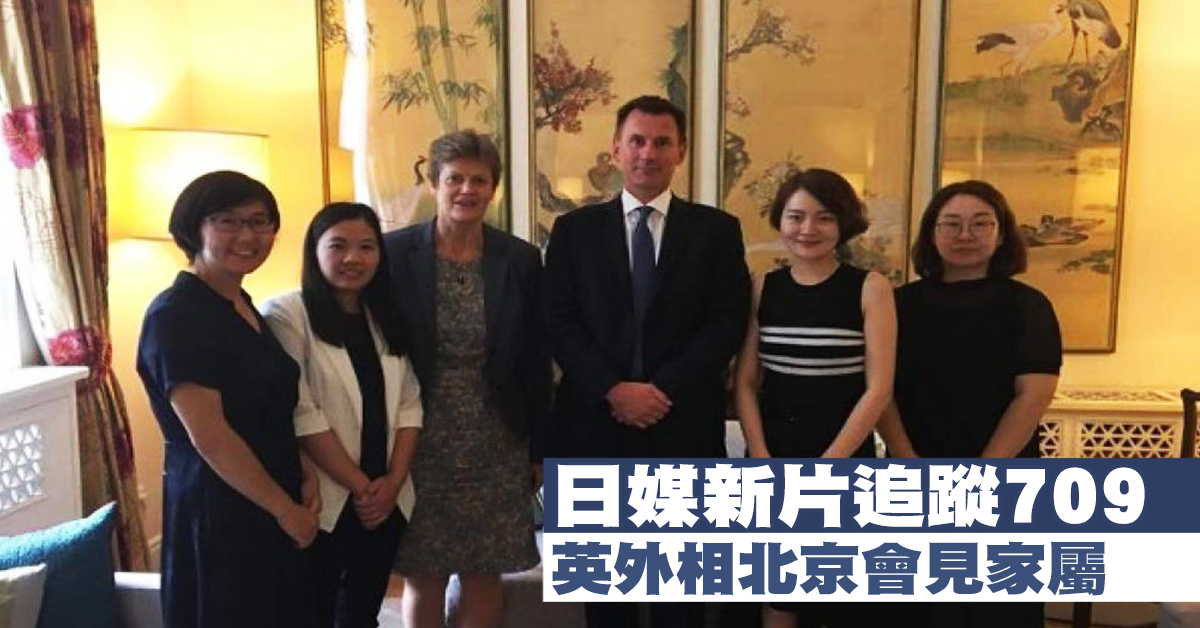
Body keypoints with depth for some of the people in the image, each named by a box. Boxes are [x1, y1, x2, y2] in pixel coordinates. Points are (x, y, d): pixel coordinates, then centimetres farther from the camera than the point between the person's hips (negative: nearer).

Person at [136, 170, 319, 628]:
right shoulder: (175, 315, -17)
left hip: (269, 504, 8)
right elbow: (209, 437, -22)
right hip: (216, 507, -8)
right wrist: (285, 508, -14)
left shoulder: (242, 305, 9)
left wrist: (304, 480, 0)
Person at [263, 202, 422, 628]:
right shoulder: (286, 315, -10)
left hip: (385, 502, 6)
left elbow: (408, 404, 5)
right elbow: (302, 416, -16)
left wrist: (393, 481, -7)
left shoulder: (386, 318, 9)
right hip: (323, 504, -5)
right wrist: (360, 486, -12)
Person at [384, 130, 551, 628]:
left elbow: (535, 362, 3)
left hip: (496, 446, 1)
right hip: (419, 443, -1)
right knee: (422, 578, 10)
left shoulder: (521, 259, -1)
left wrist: (539, 451, 4)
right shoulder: (394, 252, -5)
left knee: (484, 577, 12)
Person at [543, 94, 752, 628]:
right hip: (596, 424, 1)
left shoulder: (716, 229, 5)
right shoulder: (575, 229, 7)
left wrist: (664, 389, -13)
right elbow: (559, 323, -1)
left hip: (684, 425, 0)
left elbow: (728, 323, -3)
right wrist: (614, 390, -14)